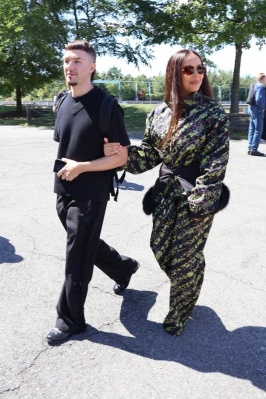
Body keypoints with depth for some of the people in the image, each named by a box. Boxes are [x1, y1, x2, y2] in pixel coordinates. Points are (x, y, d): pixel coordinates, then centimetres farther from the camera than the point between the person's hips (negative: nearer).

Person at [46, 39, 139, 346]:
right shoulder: (64, 103, 7)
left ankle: (70, 319, 22)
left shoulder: (106, 106, -14)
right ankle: (124, 267, 48)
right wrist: (61, 169, 5)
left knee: (77, 259, 3)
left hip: (90, 195, -7)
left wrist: (81, 167, -20)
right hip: (64, 192, 7)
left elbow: (121, 157, -14)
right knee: (88, 245, 22)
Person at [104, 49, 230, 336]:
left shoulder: (213, 113, -10)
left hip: (197, 197, -5)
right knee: (160, 248, 13)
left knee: (184, 257, 6)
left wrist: (199, 202, -17)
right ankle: (188, 286, 45)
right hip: (166, 192, 5)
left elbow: (215, 164, -13)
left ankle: (179, 313, 32)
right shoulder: (160, 113, 4)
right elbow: (150, 153, 7)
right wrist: (121, 152, -11)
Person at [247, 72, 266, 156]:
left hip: (252, 110, 10)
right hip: (257, 111, -10)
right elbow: (259, 99, -24)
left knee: (252, 131, 10)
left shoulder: (256, 86, 16)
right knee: (258, 130, -7)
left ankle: (250, 149, 14)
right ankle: (254, 149, -8)